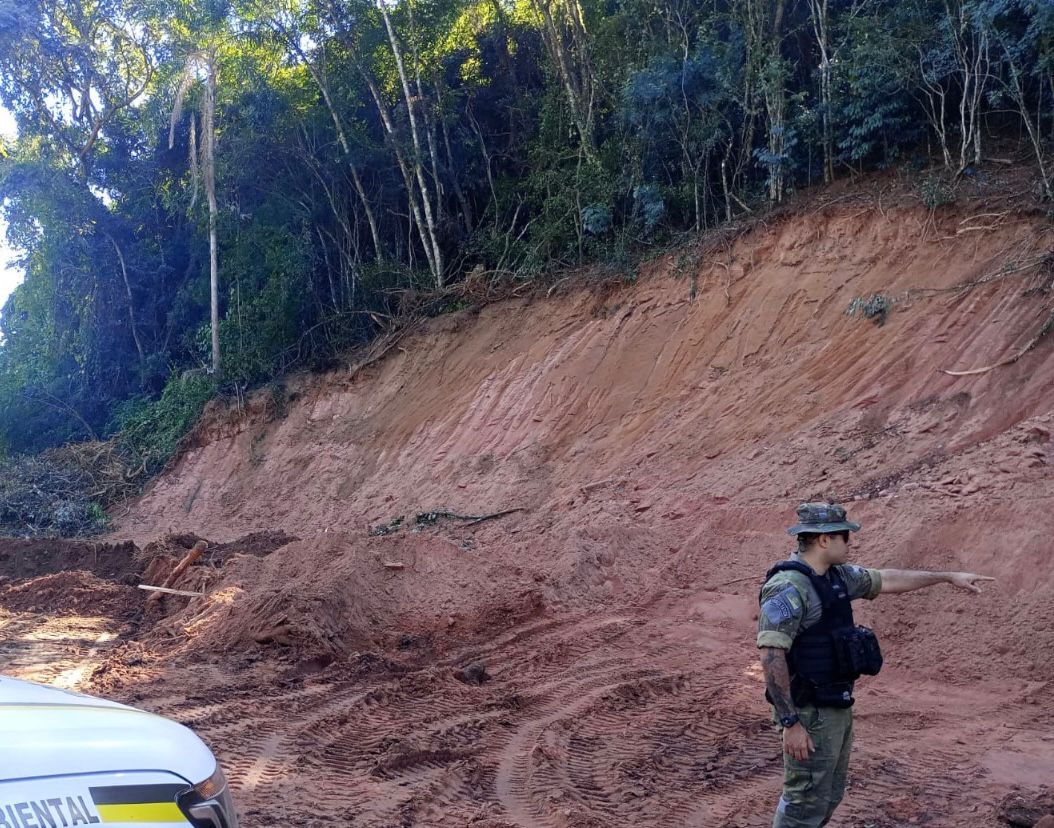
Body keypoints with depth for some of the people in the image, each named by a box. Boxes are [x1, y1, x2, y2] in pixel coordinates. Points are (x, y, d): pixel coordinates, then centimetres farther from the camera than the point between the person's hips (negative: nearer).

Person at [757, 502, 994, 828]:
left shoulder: (837, 575, 7)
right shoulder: (787, 587, -23)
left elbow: (888, 581, 20)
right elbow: (771, 657, -26)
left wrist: (948, 577, 24)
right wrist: (790, 723, -26)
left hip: (837, 708, 10)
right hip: (810, 713, -10)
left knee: (829, 797, 20)